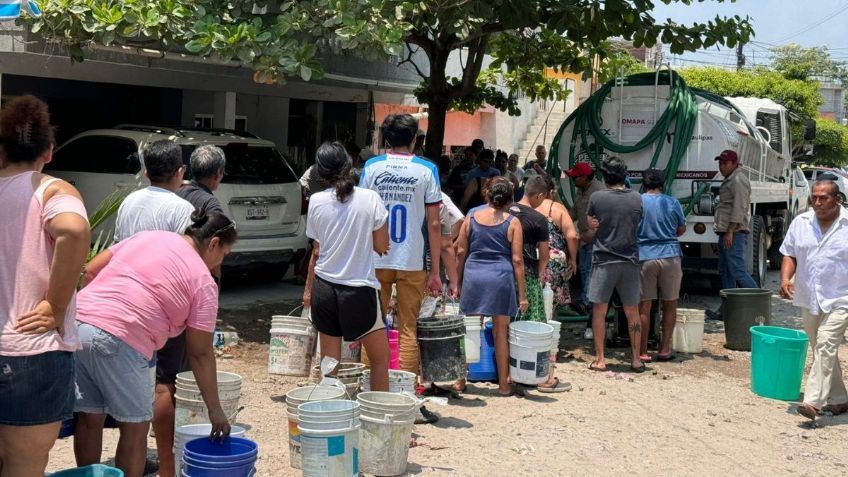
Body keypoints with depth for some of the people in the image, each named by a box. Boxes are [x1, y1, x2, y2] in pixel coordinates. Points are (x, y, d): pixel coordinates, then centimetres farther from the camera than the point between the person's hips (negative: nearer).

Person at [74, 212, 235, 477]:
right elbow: (200, 354, 6)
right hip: (119, 341, -6)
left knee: (89, 419, 17)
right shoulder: (203, 282, 5)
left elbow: (90, 272, 16)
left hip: (76, 324, 7)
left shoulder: (146, 236, 20)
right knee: (135, 428, 8)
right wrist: (215, 410, 13)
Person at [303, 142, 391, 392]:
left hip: (324, 286, 3)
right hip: (360, 288, -3)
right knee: (380, 358, 12)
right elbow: (382, 247, -2)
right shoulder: (370, 198, -7)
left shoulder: (317, 201, -1)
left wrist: (308, 289, 18)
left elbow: (316, 252, 6)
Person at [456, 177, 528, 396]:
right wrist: (522, 294, 0)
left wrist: (458, 282, 15)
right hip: (500, 278, -2)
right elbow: (517, 260, -3)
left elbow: (461, 252, 6)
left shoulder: (471, 218, 6)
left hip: (473, 276, 2)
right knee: (500, 332, 6)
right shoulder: (512, 223, 0)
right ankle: (503, 385, 12)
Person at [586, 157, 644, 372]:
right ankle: (636, 359, 15)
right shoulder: (636, 198, 2)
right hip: (630, 260, 3)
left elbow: (590, 227, 4)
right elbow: (637, 225, 12)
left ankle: (600, 359, 8)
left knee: (599, 311, 7)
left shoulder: (597, 198, -7)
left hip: (604, 260, -3)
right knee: (632, 312, 11)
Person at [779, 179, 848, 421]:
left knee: (826, 346, -17)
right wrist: (785, 279, -8)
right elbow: (790, 255, 10)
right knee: (821, 350, 13)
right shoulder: (801, 222, 6)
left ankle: (813, 401, -21)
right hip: (809, 299, 5)